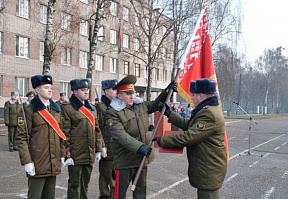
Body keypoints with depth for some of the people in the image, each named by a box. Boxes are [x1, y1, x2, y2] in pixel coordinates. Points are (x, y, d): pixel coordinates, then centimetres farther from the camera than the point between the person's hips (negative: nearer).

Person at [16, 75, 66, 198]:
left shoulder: (56, 109, 11)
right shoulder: (29, 110, -8)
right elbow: (22, 138, -11)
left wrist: (62, 155, 11)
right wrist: (27, 162, -16)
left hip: (54, 164, 6)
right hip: (37, 165, -6)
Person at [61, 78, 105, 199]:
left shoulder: (92, 108, 13)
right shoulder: (67, 108, -8)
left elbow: (97, 130, 16)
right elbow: (65, 133, -11)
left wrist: (98, 150, 12)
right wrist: (67, 155, -14)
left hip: (90, 155, 6)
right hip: (76, 155, -6)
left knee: (85, 183, 17)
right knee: (74, 184, 4)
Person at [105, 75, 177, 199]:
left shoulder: (141, 105, 8)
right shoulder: (112, 113, -14)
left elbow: (155, 105, 25)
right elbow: (121, 135, -25)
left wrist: (167, 91, 11)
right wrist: (139, 147, -34)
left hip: (143, 157, 7)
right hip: (125, 160, -6)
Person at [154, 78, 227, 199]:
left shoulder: (208, 114, -24)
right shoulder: (209, 110, 13)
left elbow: (188, 137, -27)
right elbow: (189, 125, 16)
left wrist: (162, 140, -17)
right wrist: (169, 113, 14)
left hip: (208, 172, -11)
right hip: (207, 168, 11)